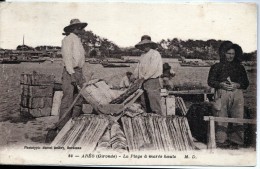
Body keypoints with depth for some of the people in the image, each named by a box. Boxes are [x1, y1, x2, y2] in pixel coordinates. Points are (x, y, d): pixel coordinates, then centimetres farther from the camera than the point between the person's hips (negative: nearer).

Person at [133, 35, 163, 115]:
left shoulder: (155, 54, -5)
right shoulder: (142, 55, 20)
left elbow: (153, 68, -14)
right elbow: (138, 67, 19)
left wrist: (144, 77, -14)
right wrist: (135, 77, 4)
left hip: (152, 81, -8)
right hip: (143, 83, 8)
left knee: (154, 102, -9)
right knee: (144, 104, 8)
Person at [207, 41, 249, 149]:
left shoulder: (240, 67, 20)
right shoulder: (217, 67, 13)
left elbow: (246, 83, 16)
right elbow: (210, 81, 7)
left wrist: (237, 85, -4)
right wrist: (221, 84, -10)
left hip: (237, 93, 2)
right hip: (222, 93, -2)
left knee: (237, 118, -5)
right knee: (221, 118, -7)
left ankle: (236, 141, 0)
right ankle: (221, 141, -3)